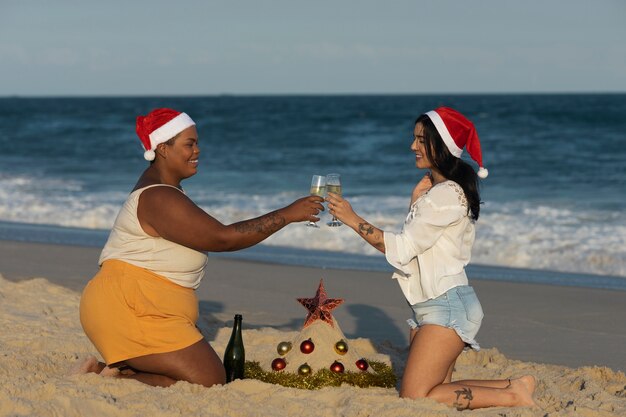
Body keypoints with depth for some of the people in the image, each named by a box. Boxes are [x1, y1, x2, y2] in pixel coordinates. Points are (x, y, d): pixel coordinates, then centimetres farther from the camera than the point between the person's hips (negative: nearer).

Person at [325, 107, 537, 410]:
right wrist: (416, 202, 6)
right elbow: (414, 244, 16)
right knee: (436, 391, 9)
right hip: (428, 306, 10)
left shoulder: (447, 195, -15)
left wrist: (352, 219, -13)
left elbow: (401, 248, -16)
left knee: (414, 398, -13)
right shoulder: (434, 190, 17)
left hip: (448, 305, -10)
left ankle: (512, 396, -7)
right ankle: (514, 386, 12)